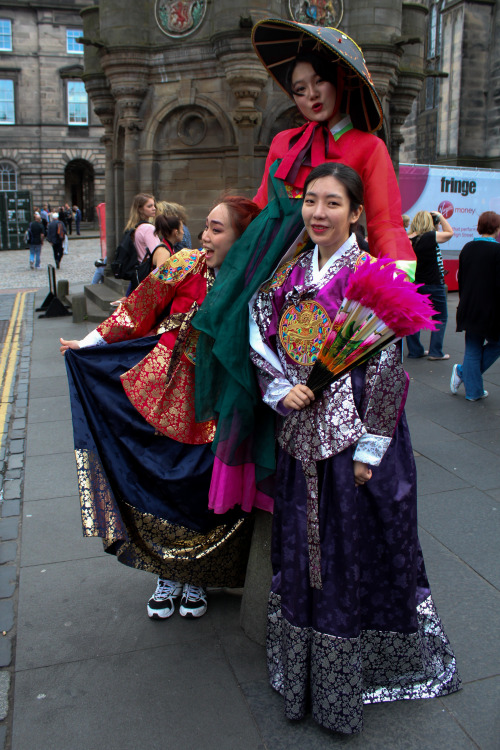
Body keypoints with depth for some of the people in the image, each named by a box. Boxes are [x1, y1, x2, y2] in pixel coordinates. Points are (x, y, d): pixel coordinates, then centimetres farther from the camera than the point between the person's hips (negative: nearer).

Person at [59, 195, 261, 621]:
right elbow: (137, 311, 1)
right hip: (163, 390, 1)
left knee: (202, 490, 6)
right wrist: (86, 345, 5)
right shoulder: (186, 265, -6)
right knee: (156, 482, 8)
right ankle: (167, 576, 30)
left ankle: (195, 577, 32)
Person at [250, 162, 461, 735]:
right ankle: (303, 671, 38)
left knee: (358, 547, 8)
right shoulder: (288, 273, 6)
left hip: (354, 435, -5)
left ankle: (351, 671, 31)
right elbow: (262, 340, 10)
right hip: (301, 434, 5)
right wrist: (281, 390, -8)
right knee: (302, 547, 16)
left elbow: (386, 367, -12)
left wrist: (370, 447, -14)